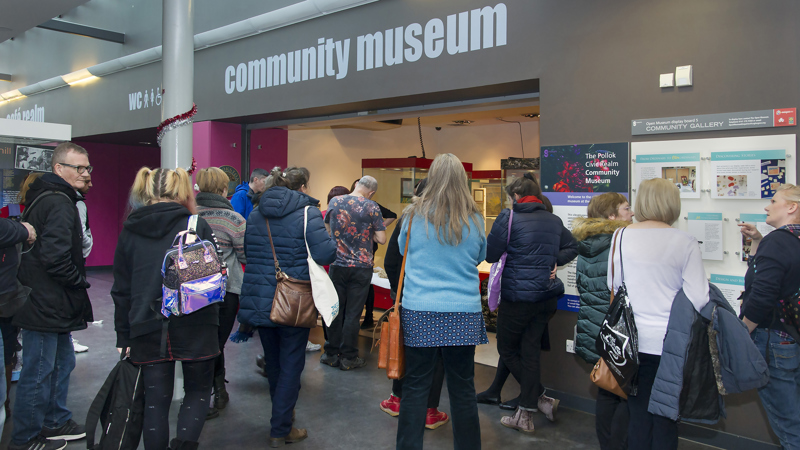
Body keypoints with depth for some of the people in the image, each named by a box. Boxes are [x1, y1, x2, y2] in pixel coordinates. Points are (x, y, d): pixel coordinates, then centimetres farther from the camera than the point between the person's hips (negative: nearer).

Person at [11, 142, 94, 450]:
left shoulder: (48, 197, 15)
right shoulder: (59, 203, -19)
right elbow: (55, 255, -28)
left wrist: (76, 281, 15)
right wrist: (79, 281, -12)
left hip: (52, 304, 11)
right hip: (46, 305, -11)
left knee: (62, 363, 20)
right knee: (39, 372, 2)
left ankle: (55, 422, 34)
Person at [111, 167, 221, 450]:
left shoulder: (130, 231, 8)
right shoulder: (198, 226, -1)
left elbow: (121, 289, 10)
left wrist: (124, 336, 15)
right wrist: (213, 323, 14)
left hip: (148, 328, 2)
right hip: (194, 324, -2)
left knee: (156, 400, 12)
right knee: (198, 390, 13)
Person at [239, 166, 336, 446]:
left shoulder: (255, 215, 7)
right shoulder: (307, 213, -12)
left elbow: (245, 253, 15)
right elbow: (325, 254, -21)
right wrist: (331, 242, -1)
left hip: (260, 302, 6)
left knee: (272, 361, 21)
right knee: (291, 363, 7)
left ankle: (282, 416, 41)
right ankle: (281, 430, 12)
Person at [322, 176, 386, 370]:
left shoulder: (334, 202, 2)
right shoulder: (371, 207, -8)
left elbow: (327, 224, 19)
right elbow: (381, 239, -9)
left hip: (337, 264, 3)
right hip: (361, 266, -2)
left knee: (335, 310, 12)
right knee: (353, 313, 4)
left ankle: (331, 354, 21)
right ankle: (348, 358, 12)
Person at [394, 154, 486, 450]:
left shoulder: (414, 215, -2)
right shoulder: (474, 220, 0)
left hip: (419, 312, -1)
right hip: (464, 314, 1)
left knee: (415, 385, 7)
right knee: (463, 388, 10)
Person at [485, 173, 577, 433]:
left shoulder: (509, 217, -10)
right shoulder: (554, 220, 9)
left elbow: (490, 254, -9)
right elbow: (572, 247, 22)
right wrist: (552, 261, 12)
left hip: (518, 296, -6)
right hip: (547, 296, 6)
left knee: (507, 349, 13)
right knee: (531, 352, 12)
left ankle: (541, 398, 12)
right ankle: (525, 415, 17)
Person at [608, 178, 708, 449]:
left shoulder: (621, 236, -4)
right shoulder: (685, 242, -10)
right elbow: (698, 298, -11)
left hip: (633, 341, 2)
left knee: (638, 416, 14)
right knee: (666, 417, 12)